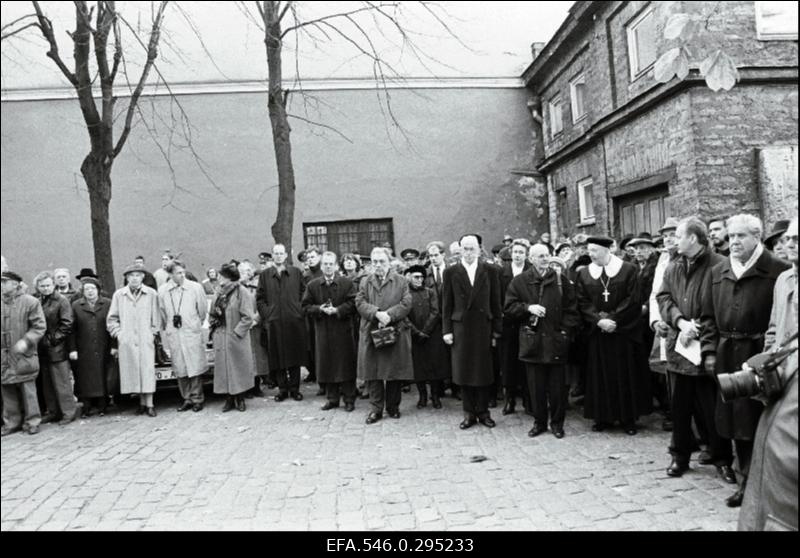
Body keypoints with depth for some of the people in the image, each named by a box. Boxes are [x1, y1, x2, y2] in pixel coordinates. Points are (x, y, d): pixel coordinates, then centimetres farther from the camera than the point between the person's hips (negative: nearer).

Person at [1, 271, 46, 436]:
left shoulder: (30, 302, -6)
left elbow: (40, 326, -8)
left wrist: (26, 341, -20)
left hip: (24, 355, -5)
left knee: (27, 388, 1)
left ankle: (32, 421, 12)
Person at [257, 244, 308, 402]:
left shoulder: (296, 272, 7)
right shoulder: (264, 275, 8)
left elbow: (303, 293, 9)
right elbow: (260, 299, 8)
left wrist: (300, 310, 0)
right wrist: (266, 315, -1)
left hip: (294, 320, 0)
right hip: (274, 322, 0)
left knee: (295, 354, 3)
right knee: (278, 357, 3)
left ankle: (294, 388, 13)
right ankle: (282, 388, 14)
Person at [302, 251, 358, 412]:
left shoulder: (347, 283, 0)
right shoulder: (312, 285, 6)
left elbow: (353, 303, -6)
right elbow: (306, 306, 4)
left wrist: (337, 310, -17)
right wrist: (320, 309, -12)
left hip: (343, 328, -2)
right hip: (322, 330, 2)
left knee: (346, 364, 2)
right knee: (326, 365, 6)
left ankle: (349, 399, 11)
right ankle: (332, 398, 18)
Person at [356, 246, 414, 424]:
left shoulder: (401, 281, 6)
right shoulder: (365, 282, 12)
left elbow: (406, 303, -4)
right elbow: (360, 303, 0)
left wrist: (389, 315, -18)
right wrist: (377, 313, -17)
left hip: (396, 332, -1)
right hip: (370, 334, 1)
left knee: (395, 371, 4)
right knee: (372, 373, 2)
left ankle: (393, 407, 19)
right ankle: (376, 409, 11)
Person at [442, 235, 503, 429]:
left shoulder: (489, 272, 4)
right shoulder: (451, 272, 4)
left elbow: (496, 303, 5)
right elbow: (446, 304, 3)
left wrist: (496, 330, 0)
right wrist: (446, 330, -1)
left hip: (483, 328, 0)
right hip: (460, 328, 0)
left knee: (484, 371, 5)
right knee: (464, 371, 5)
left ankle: (483, 411, 19)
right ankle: (469, 413, 16)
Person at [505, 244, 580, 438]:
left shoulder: (561, 279, 5)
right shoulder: (519, 281, 4)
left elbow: (572, 308, 5)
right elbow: (508, 308, 3)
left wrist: (566, 331, -5)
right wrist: (528, 308, -12)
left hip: (556, 341, 0)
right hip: (532, 342, 0)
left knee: (557, 386, 5)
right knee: (536, 386, 6)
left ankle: (557, 423, 20)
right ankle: (539, 422, 20)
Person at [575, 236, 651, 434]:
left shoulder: (628, 270, -3)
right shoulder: (584, 274, 5)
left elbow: (632, 300, -9)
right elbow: (583, 303, 0)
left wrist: (613, 319, -16)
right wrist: (599, 320, -15)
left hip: (623, 332, -2)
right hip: (597, 333, 2)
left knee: (626, 376, 5)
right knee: (600, 376, 6)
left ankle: (628, 418, 16)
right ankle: (603, 416, 16)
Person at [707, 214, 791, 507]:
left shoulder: (777, 270, -7)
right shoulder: (718, 272, 9)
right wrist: (711, 351, 6)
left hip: (760, 353, -5)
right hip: (728, 354, 5)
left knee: (759, 419, 2)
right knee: (736, 418, 11)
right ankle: (747, 480, 24)